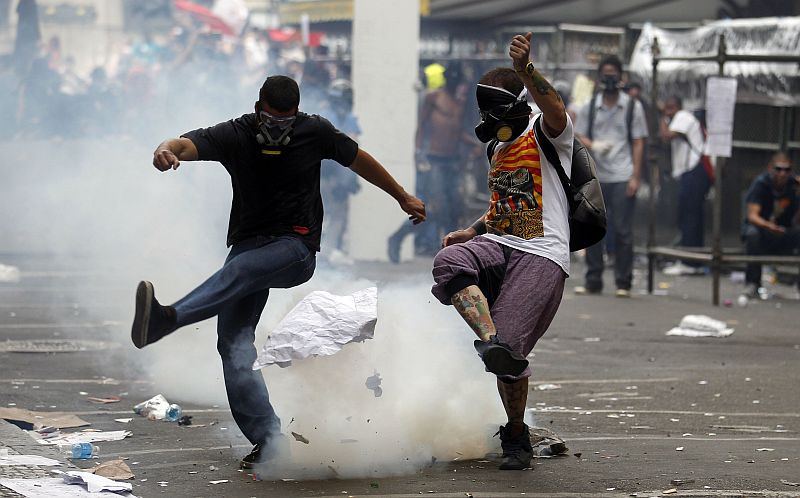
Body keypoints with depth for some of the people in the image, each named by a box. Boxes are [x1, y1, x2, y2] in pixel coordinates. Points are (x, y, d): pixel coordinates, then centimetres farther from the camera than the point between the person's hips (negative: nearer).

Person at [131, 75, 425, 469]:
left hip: (296, 248, -3)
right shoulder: (234, 135, -5)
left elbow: (358, 159, 14)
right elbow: (190, 144, -23)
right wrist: (167, 149, -49)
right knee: (233, 342, -10)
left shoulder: (315, 133, -3)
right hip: (249, 243, 3)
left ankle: (167, 319, -59)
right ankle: (268, 439, -8)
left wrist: (404, 198, 24)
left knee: (238, 270, -34)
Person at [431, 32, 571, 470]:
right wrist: (472, 231, 17)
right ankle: (490, 341, -38)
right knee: (449, 262, -29)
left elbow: (554, 109, -27)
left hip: (542, 256, -7)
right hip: (499, 245, 7)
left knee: (509, 352, -14)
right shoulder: (499, 149, 23)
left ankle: (517, 438, 7)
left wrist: (525, 70, -45)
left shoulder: (545, 134, -2)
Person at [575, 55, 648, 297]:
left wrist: (635, 177, -5)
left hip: (622, 178, -3)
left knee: (622, 231, -5)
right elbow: (579, 138, 8)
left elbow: (638, 143, 4)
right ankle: (593, 282, 11)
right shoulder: (589, 107, 11)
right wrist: (594, 145, -16)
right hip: (595, 177, 3)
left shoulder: (632, 107, 5)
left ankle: (623, 283, 0)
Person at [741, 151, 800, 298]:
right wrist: (770, 226, -47)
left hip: (783, 235, 2)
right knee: (753, 232, -36)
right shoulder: (761, 183, -15)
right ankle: (752, 284, -27)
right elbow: (752, 216, -26)